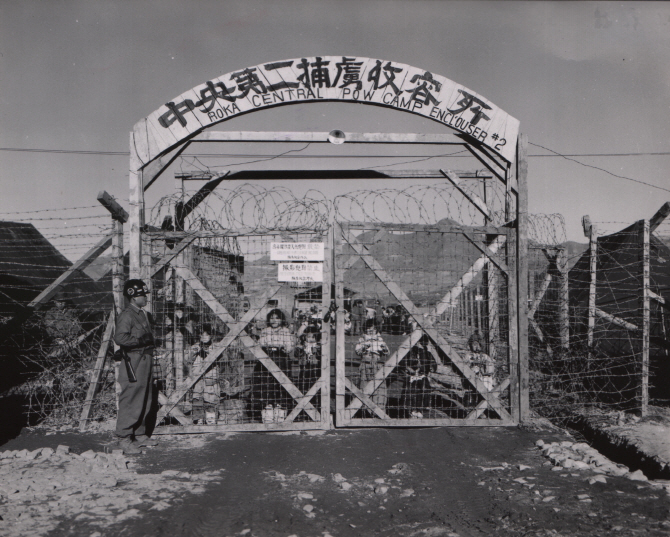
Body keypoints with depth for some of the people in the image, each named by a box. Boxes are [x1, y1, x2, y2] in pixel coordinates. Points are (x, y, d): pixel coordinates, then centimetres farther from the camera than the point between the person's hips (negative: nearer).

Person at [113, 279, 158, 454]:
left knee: (145, 401, 14)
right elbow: (119, 338, -25)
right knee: (131, 401, -5)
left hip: (146, 360, 9)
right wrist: (140, 341, -17)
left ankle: (140, 435, 24)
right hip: (133, 362, -9)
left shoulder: (143, 314, 17)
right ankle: (124, 438, 4)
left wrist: (148, 341, 12)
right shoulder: (126, 316, -12)